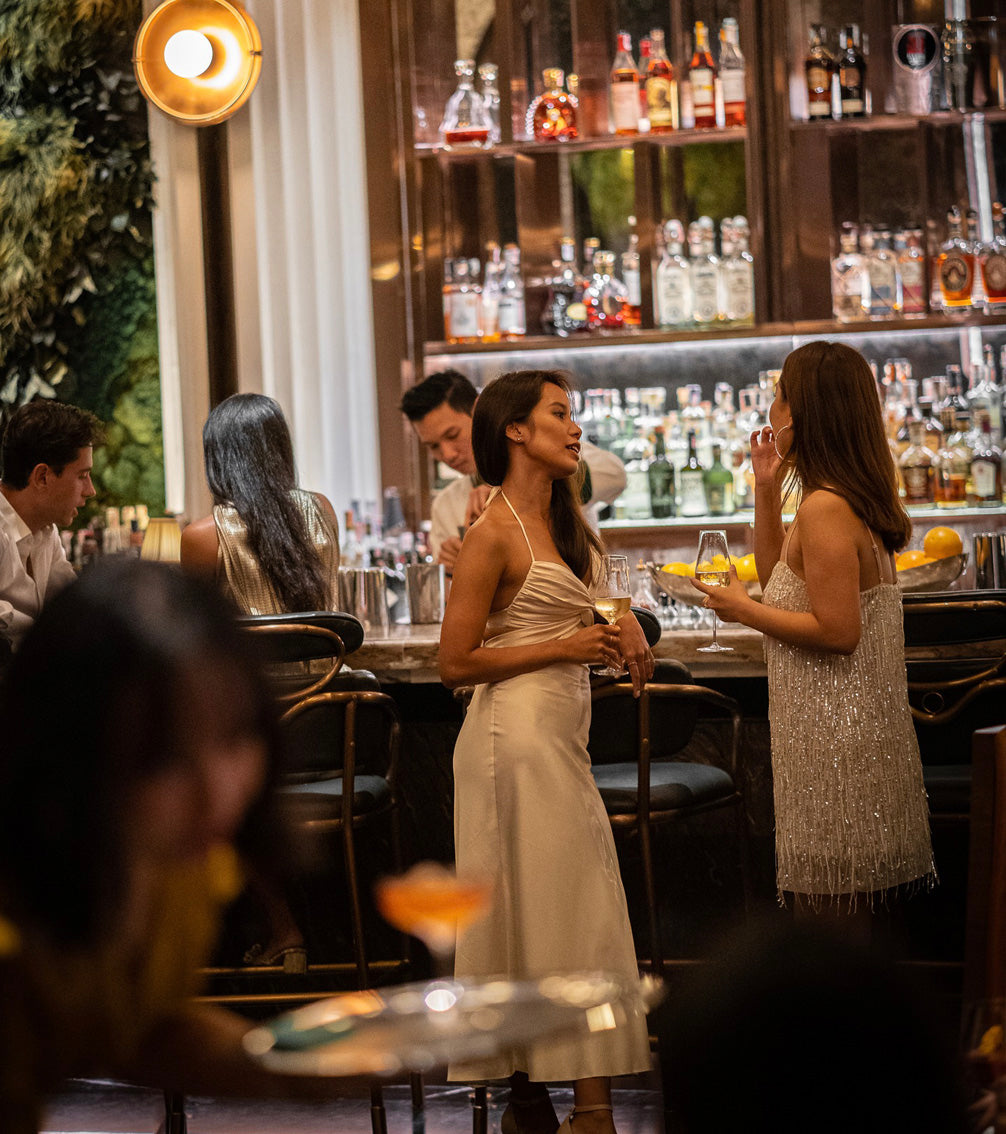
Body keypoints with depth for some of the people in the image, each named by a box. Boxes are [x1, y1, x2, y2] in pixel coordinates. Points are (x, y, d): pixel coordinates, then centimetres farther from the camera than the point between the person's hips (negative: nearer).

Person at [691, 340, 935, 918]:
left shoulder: (826, 508, -20)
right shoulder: (857, 497, 11)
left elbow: (837, 631, -23)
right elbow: (777, 576, 23)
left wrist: (743, 609, -12)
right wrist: (768, 488, 13)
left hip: (834, 732, -10)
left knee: (832, 895, -3)